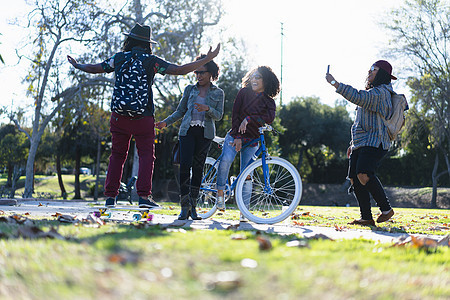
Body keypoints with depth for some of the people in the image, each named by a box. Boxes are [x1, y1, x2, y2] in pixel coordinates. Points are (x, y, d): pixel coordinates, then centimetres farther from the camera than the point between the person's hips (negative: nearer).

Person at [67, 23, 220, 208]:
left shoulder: (120, 58, 4)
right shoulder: (152, 61, -3)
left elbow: (94, 68, 13)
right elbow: (180, 70, -9)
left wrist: (77, 66, 33)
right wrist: (207, 60, -5)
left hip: (119, 115, 3)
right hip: (143, 117, -3)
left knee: (117, 155, 11)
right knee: (146, 155, 4)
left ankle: (110, 196, 10)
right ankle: (144, 196, -7)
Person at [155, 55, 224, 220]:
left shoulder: (218, 93, 9)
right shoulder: (190, 89, 12)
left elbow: (219, 115, 2)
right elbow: (180, 111, 14)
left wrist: (207, 109, -17)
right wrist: (165, 122, 2)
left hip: (205, 133, 0)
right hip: (187, 131, 0)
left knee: (198, 168, 1)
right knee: (185, 166, -13)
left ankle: (193, 206, 10)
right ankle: (185, 206, -12)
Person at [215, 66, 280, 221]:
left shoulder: (269, 102, 1)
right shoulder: (244, 92, 1)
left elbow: (270, 117, -20)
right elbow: (235, 114, -5)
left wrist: (248, 118, -29)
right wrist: (237, 137, -14)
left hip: (252, 141, 1)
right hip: (235, 135, -1)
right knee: (226, 160, -30)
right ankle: (220, 192, -14)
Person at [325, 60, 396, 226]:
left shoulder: (380, 93, -9)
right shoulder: (372, 93, 25)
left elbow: (358, 97, -27)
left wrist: (335, 83, -24)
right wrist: (353, 144, 27)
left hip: (374, 143, -10)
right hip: (361, 143, 10)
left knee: (364, 175, -26)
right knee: (354, 179, 2)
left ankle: (386, 209, -13)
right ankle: (366, 218, 6)